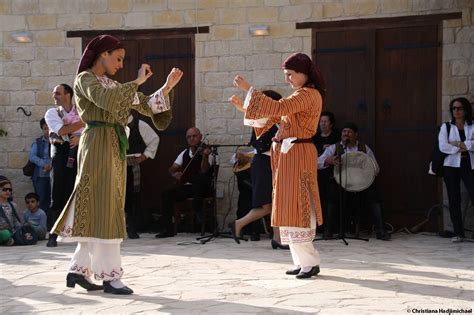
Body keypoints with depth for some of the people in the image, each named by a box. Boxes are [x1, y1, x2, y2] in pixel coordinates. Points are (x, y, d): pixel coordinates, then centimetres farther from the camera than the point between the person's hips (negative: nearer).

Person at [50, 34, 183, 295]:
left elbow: (145, 106, 18)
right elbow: (106, 100, -24)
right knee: (103, 209, -8)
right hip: (98, 145, -8)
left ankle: (79, 269, 16)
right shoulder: (85, 78, -3)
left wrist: (167, 87, 9)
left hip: (116, 147, 8)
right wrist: (137, 82, -17)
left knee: (99, 210, 9)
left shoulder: (113, 84, 20)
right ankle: (109, 276, -6)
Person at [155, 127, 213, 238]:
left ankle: (197, 208, -18)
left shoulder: (205, 151, -2)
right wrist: (174, 174, -14)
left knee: (201, 179, -38)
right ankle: (168, 228, -17)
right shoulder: (184, 153, 14)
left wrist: (205, 156, -37)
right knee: (167, 194, -21)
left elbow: (204, 170, -20)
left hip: (201, 188, -4)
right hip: (185, 187, 5)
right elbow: (172, 168, 9)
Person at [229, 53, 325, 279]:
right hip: (288, 156, 10)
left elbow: (277, 108, -24)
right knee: (290, 208, 10)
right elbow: (272, 117, 17)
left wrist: (249, 90, -20)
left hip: (297, 156, -10)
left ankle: (310, 262, -3)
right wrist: (243, 108, 7)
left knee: (296, 207, -8)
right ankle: (303, 261, 15)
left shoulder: (309, 95, -13)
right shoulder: (299, 96, 19)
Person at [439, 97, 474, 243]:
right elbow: (443, 146, -6)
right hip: (451, 166, 1)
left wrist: (458, 144, -11)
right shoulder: (446, 127, 8)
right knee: (454, 200, 0)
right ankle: (458, 233, 5)